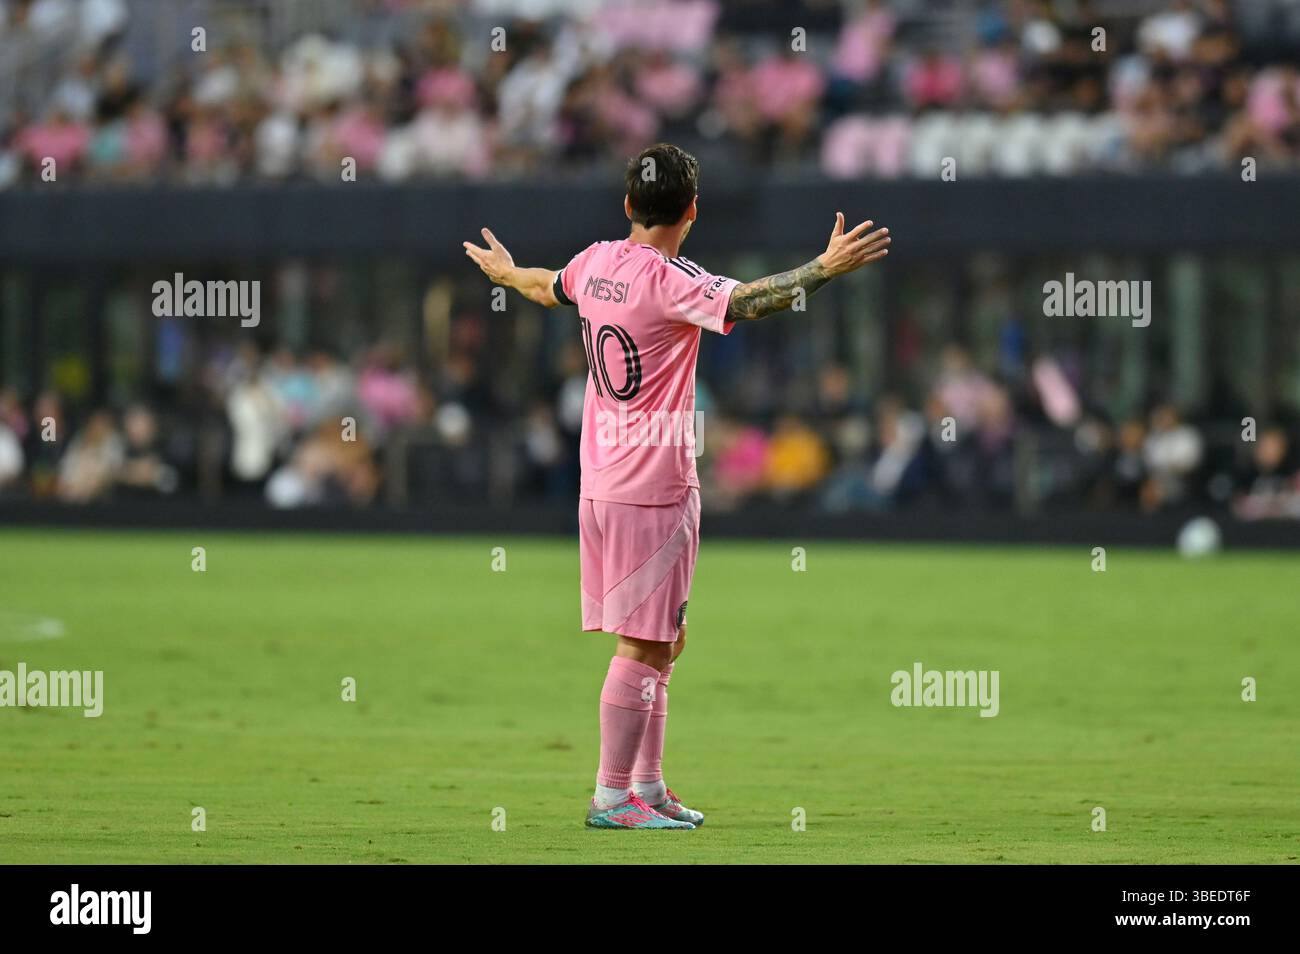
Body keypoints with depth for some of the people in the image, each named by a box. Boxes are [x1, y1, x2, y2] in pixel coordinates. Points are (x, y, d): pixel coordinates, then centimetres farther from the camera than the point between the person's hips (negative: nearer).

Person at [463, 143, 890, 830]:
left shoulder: (597, 261, 8)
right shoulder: (668, 280, -17)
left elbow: (547, 288, 30)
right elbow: (744, 302, -35)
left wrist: (502, 271, 52)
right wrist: (827, 268, -43)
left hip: (602, 482, 9)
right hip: (654, 488, -9)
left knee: (664, 641, 17)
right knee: (643, 646, -4)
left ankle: (648, 786, 20)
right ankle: (612, 797, -2)